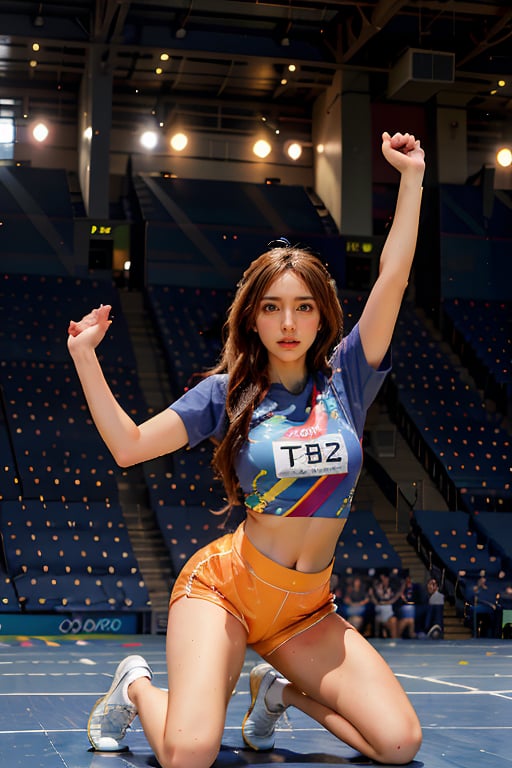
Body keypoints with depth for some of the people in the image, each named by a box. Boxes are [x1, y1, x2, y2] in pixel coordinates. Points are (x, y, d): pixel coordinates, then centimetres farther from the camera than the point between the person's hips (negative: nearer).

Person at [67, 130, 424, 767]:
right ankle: (136, 688, 11)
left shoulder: (345, 376, 2)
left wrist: (411, 176, -6)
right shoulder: (226, 392, -2)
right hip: (225, 587, -3)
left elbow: (392, 278, -5)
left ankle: (282, 690, 14)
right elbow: (129, 446, -3)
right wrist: (84, 357, -8)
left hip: (307, 607, 3)